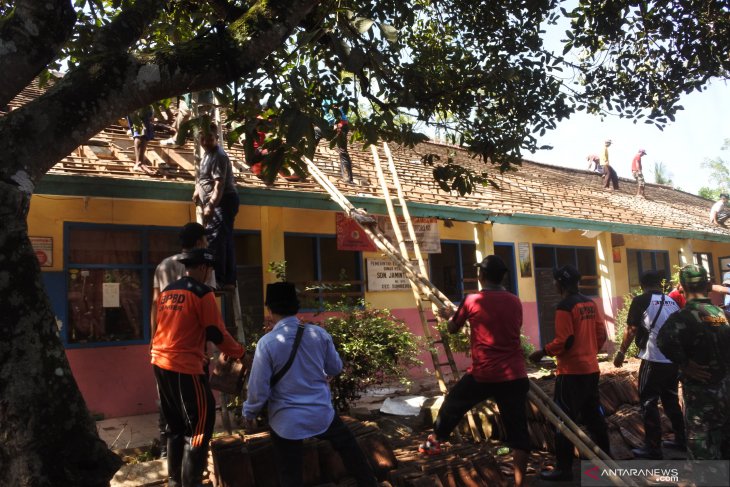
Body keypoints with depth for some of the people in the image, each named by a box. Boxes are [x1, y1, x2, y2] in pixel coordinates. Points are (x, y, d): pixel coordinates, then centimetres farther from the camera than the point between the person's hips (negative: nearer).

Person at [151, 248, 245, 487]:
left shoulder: (167, 291, 14)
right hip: (184, 368, -9)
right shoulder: (202, 292, -10)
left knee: (176, 426, 20)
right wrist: (237, 351, 6)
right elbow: (216, 333, -11)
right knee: (199, 428, 1)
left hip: (161, 364, 9)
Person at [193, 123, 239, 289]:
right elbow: (203, 177, 32)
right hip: (219, 202, 11)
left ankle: (218, 280, -19)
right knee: (224, 240, 11)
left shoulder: (219, 156, -15)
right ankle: (229, 280, 16)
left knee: (215, 238, -17)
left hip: (224, 201, -11)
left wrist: (210, 206, -30)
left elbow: (219, 185, -24)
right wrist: (197, 191, 17)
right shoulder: (208, 154, 17)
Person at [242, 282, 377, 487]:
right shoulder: (319, 333, -8)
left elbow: (259, 387, -11)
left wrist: (249, 412, 8)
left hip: (287, 421, -2)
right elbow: (336, 368, 7)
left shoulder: (267, 343, -17)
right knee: (349, 447, 25)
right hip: (322, 413, 2)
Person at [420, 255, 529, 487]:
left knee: (452, 405, 22)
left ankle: (434, 442, 40)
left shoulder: (472, 301, -6)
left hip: (483, 374, -3)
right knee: (518, 429, 8)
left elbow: (453, 328, 10)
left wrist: (449, 316, 32)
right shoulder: (515, 302, 5)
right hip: (515, 375, 3)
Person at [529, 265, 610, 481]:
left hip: (572, 371, -8)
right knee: (593, 415, 20)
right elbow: (601, 334, 13)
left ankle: (564, 469, 3)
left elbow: (564, 341, -20)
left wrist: (541, 353, -9)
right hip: (591, 369, 8)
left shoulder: (565, 306, -16)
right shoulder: (590, 303, 8)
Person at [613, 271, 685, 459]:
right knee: (671, 400, 21)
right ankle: (681, 439, 29)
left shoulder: (641, 301, -6)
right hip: (675, 360, 6)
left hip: (654, 360, -6)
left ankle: (653, 449, 4)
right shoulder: (672, 302, 11)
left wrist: (621, 353, 2)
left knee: (649, 403, 1)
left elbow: (631, 330, -8)